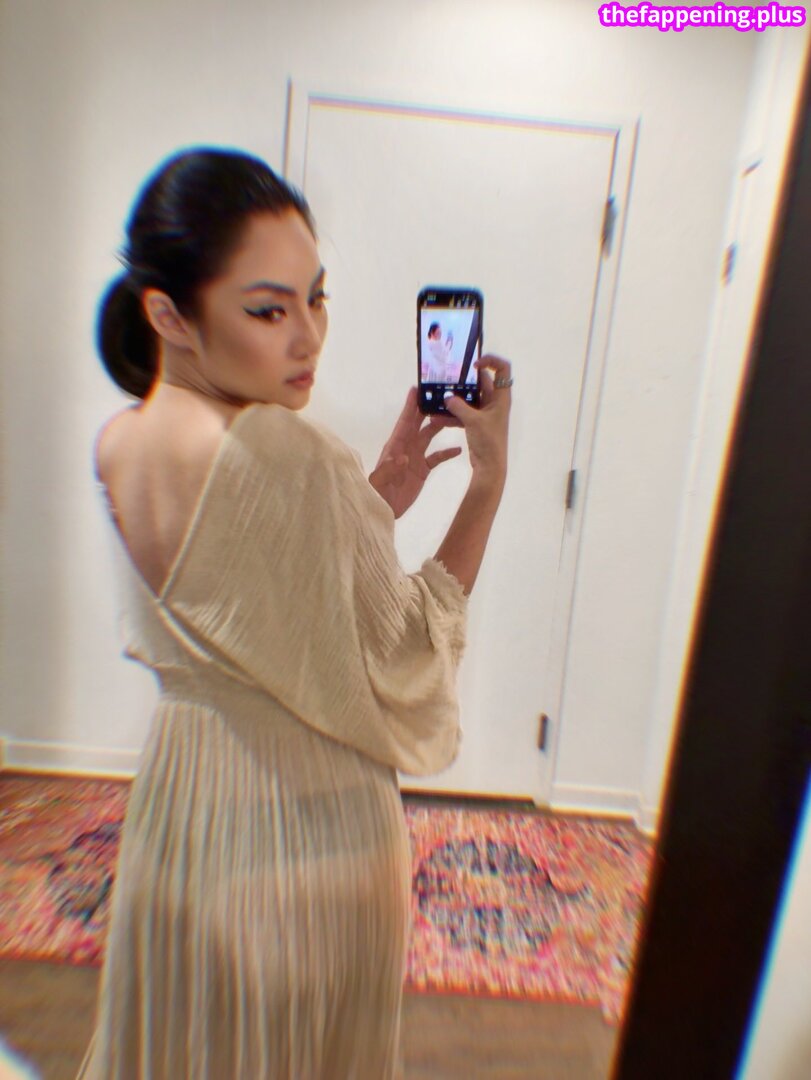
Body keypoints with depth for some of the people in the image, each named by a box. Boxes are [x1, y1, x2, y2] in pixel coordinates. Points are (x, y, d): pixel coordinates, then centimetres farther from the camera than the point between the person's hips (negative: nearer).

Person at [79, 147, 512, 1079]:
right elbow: (398, 660, -21)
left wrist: (372, 503, -4)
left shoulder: (117, 443, -2)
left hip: (175, 790, 6)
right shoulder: (284, 452, -29)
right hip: (306, 820, -6)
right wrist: (488, 483, -17)